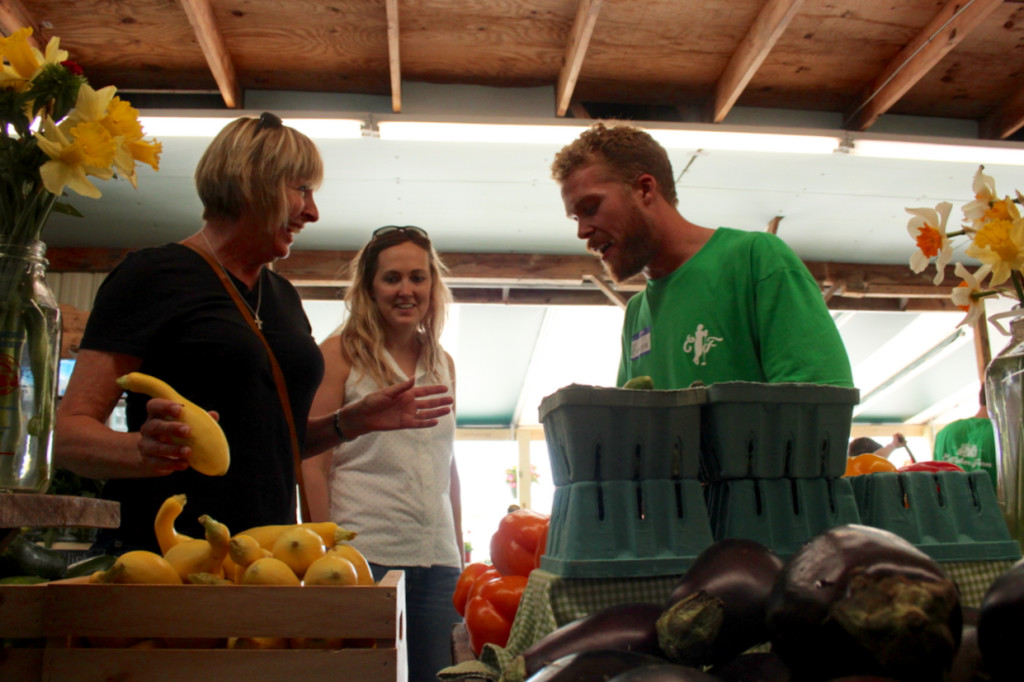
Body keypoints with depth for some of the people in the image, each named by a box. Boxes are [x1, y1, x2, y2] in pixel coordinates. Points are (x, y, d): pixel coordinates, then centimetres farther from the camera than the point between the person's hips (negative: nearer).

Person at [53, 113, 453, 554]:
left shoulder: (284, 296, 16)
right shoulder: (153, 274, -5)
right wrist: (143, 450, -29)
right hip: (159, 550, -6)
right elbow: (67, 434, -10)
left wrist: (353, 421, 8)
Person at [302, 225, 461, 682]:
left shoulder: (442, 364, 14)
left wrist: (459, 552, 15)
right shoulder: (340, 354, 0)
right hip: (363, 556, -4)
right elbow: (314, 465, -3)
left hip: (436, 559, 5)